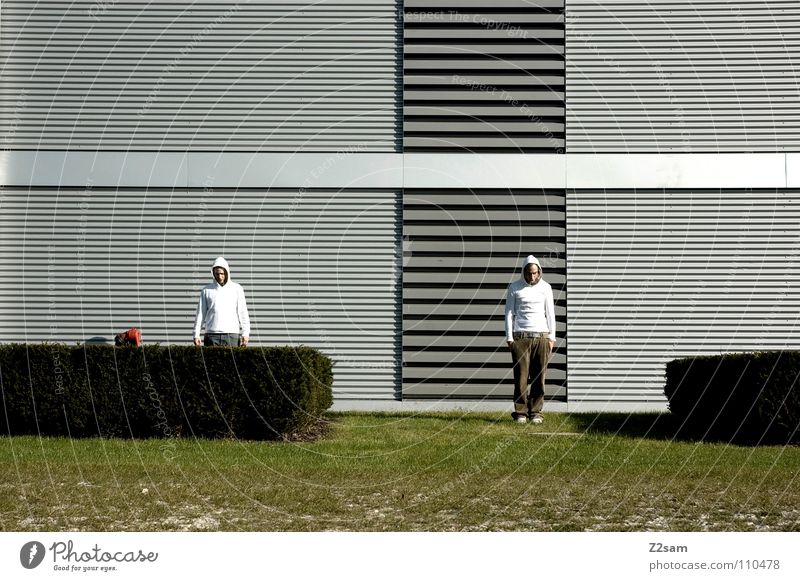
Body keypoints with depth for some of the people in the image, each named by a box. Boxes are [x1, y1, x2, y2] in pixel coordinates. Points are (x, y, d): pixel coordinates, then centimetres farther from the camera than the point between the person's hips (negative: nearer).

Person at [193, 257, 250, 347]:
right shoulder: (206, 290, 10)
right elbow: (200, 313, 10)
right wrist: (196, 334, 3)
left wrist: (245, 333, -3)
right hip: (211, 335, 0)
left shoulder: (237, 289, 9)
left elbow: (243, 312, 6)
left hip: (231, 335, 0)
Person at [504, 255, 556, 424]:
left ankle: (536, 412, 5)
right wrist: (509, 338, -2)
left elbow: (550, 314, 11)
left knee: (539, 378, 0)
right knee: (521, 377, -4)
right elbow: (509, 313, 5)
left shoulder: (545, 288, 8)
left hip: (541, 337, 1)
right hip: (520, 337, -1)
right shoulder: (514, 287, 4)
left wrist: (551, 337, 5)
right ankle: (520, 412, 1)